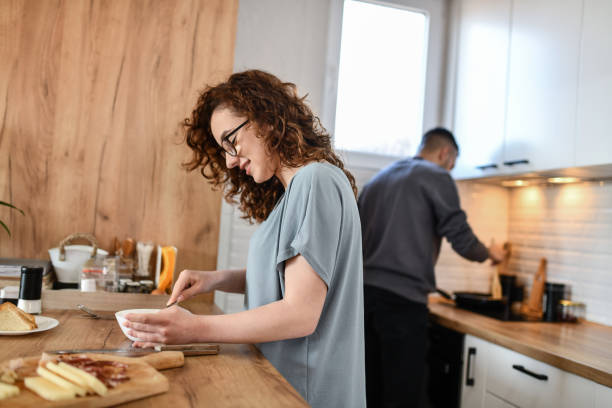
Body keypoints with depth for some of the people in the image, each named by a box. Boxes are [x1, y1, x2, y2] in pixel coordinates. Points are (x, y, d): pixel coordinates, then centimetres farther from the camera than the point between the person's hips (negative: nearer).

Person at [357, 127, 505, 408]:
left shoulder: (377, 179, 20)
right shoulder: (437, 177, -1)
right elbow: (462, 240, -4)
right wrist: (490, 254, 15)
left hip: (364, 291, 7)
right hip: (402, 299, -7)